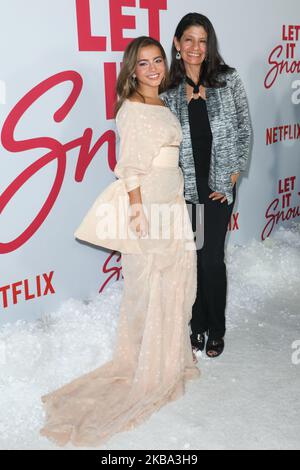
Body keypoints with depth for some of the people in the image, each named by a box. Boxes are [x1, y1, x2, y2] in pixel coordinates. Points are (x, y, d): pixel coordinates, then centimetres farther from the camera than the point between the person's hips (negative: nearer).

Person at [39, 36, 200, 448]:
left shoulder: (164, 107, 14)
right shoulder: (131, 109, -11)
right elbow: (130, 166, -16)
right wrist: (137, 211, -19)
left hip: (172, 203, 9)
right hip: (146, 205, -9)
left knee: (175, 281, 15)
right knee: (148, 285, 0)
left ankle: (169, 355, 30)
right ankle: (147, 371, 15)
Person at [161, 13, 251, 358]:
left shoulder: (228, 80, 0)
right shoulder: (168, 89, 2)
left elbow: (244, 130, 3)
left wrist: (233, 175, -3)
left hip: (218, 186, -1)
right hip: (184, 186, 2)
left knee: (212, 258, 1)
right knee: (191, 257, 9)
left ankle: (216, 329, 19)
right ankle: (197, 325, 27)